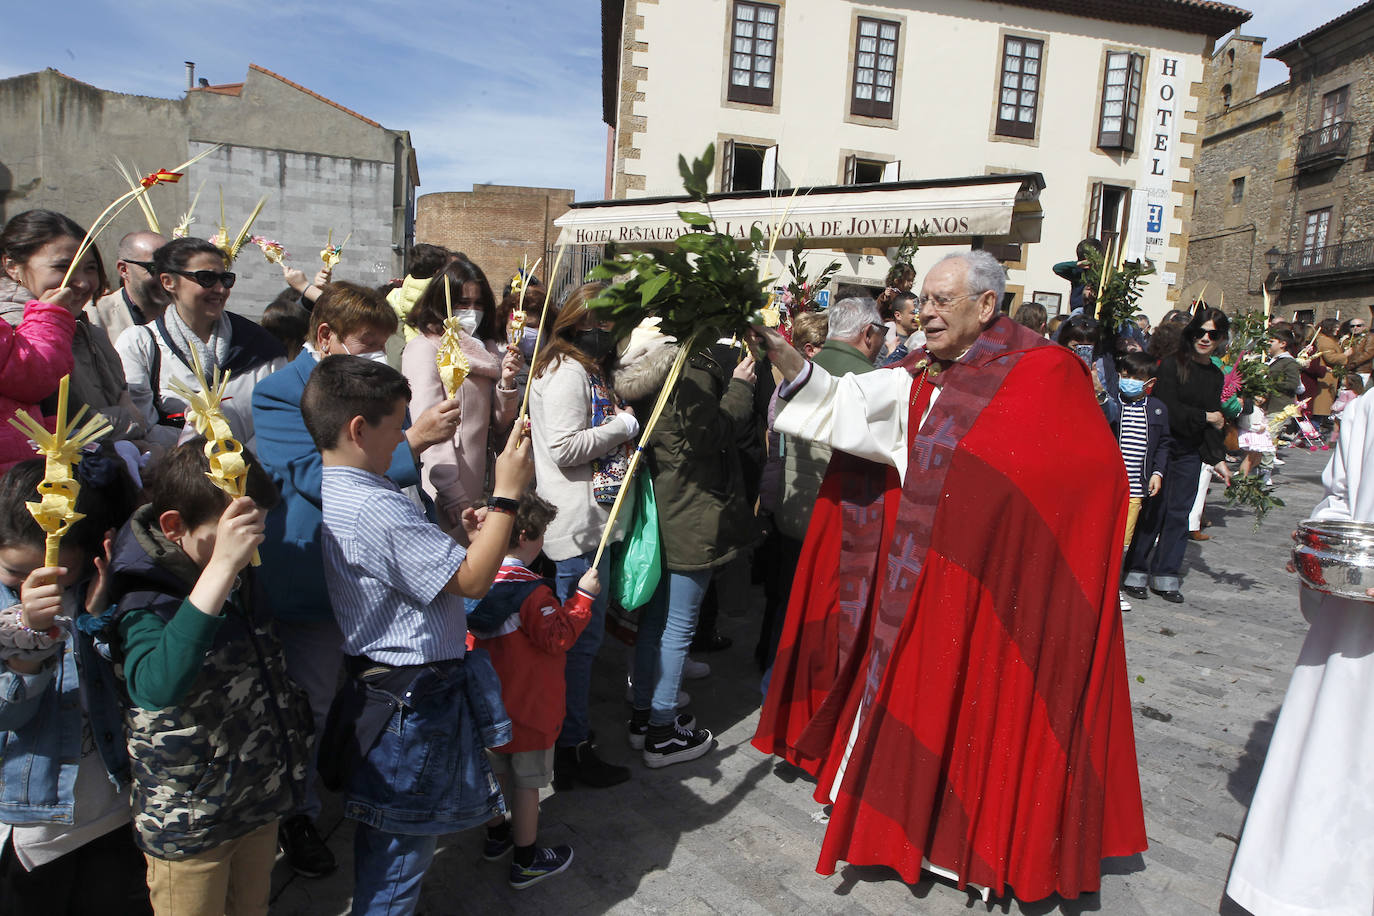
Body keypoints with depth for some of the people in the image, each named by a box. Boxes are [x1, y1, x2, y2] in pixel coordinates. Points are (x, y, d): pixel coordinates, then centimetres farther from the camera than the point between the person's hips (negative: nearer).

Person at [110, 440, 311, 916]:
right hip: (189, 819, -6)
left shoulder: (242, 577, -1)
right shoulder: (146, 601, -24)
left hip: (260, 797, 7)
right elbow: (156, 686, -47)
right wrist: (220, 568, -50)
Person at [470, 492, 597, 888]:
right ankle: (526, 861, 22)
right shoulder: (531, 591, -26)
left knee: (495, 770, 24)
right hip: (528, 707, -7)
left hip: (489, 701, 7)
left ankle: (496, 836, 44)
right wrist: (583, 596, -14)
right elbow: (558, 638, -21)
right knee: (527, 781, 8)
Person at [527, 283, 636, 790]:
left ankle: (575, 727, 34)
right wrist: (624, 425, -13)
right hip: (579, 524, -11)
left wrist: (625, 425, 8)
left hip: (590, 520, 11)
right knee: (582, 636, -1)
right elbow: (564, 448, -23)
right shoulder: (567, 372, -15)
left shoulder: (585, 369, 18)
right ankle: (573, 750, 11)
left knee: (582, 633, 19)